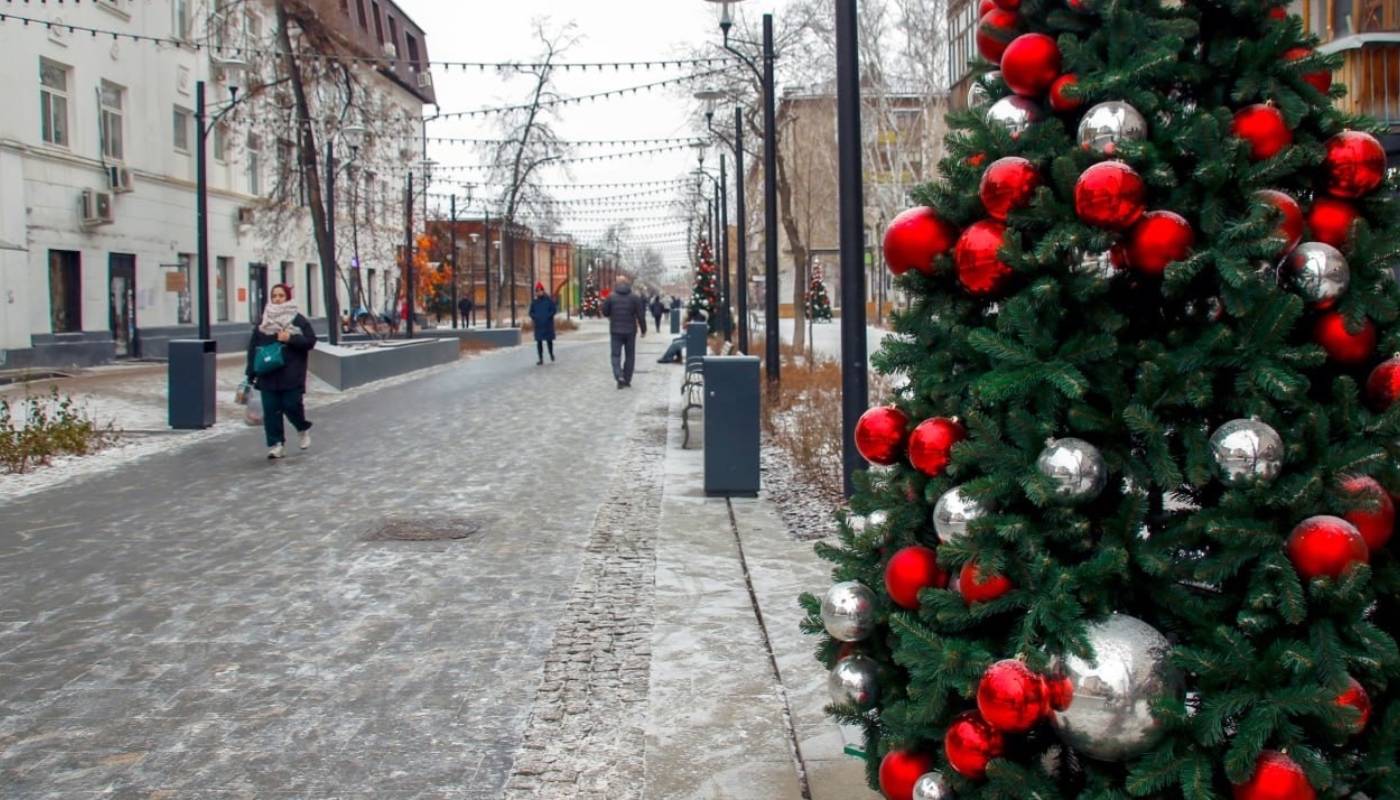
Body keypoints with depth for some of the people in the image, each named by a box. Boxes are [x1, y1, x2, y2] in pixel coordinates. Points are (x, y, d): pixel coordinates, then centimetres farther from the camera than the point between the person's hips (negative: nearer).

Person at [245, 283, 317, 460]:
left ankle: (303, 429, 26)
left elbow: (310, 341, -3)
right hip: (268, 376, 3)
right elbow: (253, 347, 8)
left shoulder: (298, 320, 0)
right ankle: (276, 445, 7)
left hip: (292, 376, -3)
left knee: (292, 406, -5)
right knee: (271, 411, 1)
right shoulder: (263, 322, 9)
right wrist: (251, 372, 3)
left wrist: (290, 339, -17)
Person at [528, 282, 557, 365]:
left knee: (549, 340, 6)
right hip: (538, 325, 2)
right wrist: (534, 317, -6)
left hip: (548, 325, -2)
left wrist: (548, 316, -15)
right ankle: (541, 359, 2)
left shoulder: (549, 300, -2)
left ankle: (551, 354, 31)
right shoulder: (534, 302, 7)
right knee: (539, 342, -1)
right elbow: (531, 312, 14)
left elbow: (554, 310, -2)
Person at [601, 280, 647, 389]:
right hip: (630, 330, 0)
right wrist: (643, 330, 4)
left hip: (616, 331, 0)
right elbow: (641, 315, -5)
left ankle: (619, 376, -19)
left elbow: (605, 312, 2)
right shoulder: (634, 298, -4)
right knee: (630, 356, 12)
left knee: (616, 355, 3)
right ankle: (627, 380, 13)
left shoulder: (611, 297, -3)